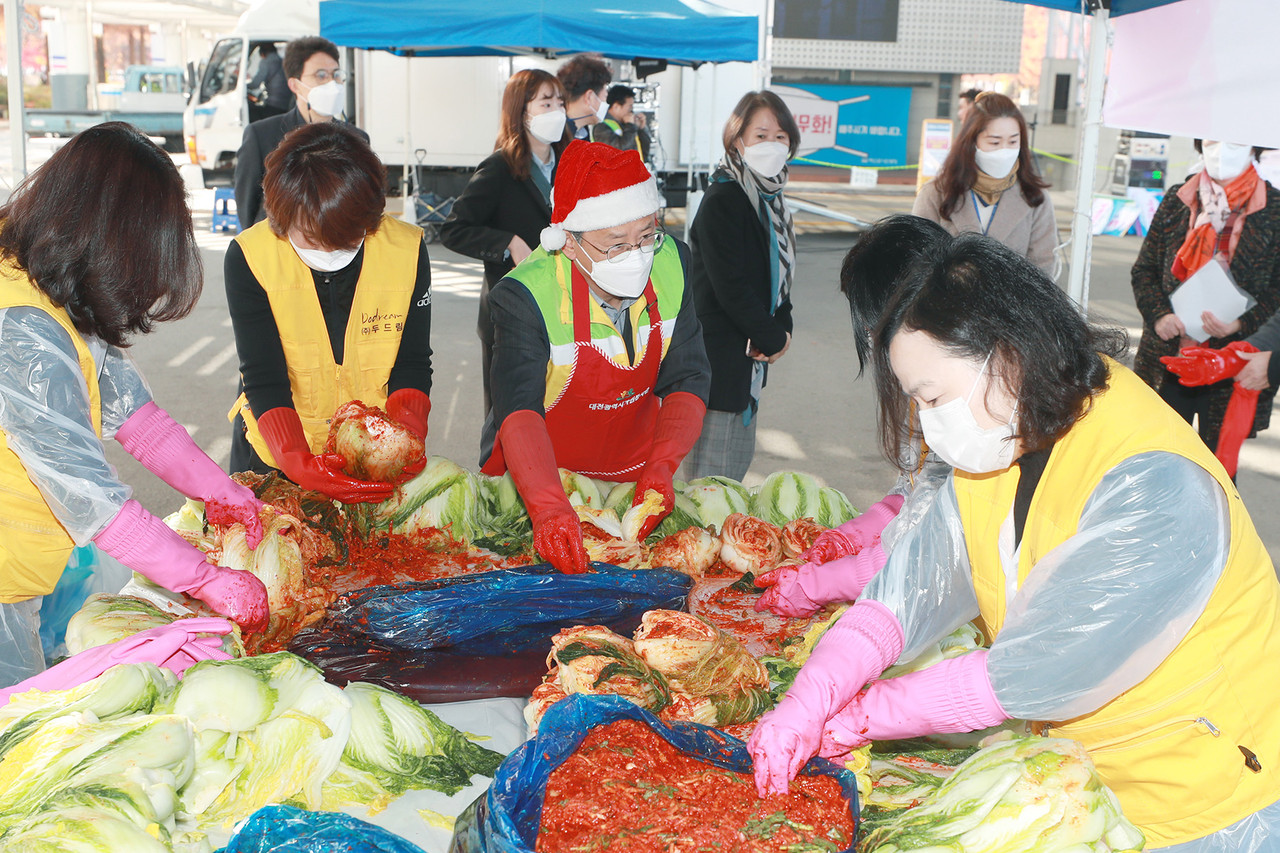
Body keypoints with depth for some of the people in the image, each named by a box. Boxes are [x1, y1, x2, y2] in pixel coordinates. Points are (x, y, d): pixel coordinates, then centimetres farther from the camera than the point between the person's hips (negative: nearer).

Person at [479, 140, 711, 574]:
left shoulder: (671, 264, -10)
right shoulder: (525, 296, -23)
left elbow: (688, 379, -6)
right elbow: (519, 411, -33)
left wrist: (661, 468, -21)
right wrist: (549, 507, -49)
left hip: (633, 471, 2)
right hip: (533, 480, -2)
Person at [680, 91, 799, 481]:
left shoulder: (770, 200, 14)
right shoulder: (722, 200, -14)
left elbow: (778, 274, 15)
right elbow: (730, 286, -19)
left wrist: (781, 329, -4)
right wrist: (774, 339, -10)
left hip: (750, 354, 9)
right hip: (718, 355, -9)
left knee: (739, 456, 17)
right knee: (709, 477, -4)